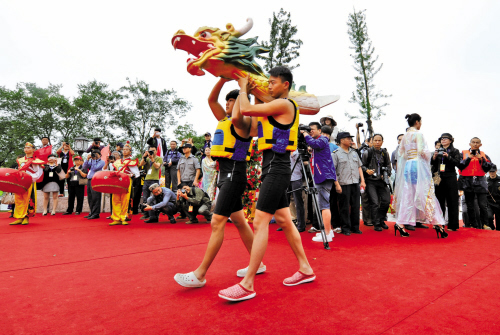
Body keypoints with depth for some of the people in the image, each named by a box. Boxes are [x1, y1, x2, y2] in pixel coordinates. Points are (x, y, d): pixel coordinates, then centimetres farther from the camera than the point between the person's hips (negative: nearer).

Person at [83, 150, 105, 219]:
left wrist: (94, 159, -7)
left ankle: (95, 214, -4)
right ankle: (92, 213, 18)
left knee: (95, 198, -7)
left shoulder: (101, 162, 0)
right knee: (90, 198, 10)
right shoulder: (91, 161, 20)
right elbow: (84, 167, 8)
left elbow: (95, 168, -13)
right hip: (89, 180, 8)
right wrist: (88, 159, -1)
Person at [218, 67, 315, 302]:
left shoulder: (284, 104, -9)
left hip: (276, 168, -10)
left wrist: (243, 89, 4)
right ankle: (305, 269, 25)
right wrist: (246, 90, 20)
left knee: (260, 222, -11)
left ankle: (247, 285, -5)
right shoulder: (275, 108, 22)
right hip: (272, 168, 10)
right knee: (284, 221, 13)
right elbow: (253, 127, 22)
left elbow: (246, 109, -16)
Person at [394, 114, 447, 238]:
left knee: (407, 195, 7)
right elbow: (421, 151, -13)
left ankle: (400, 223, 4)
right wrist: (429, 154, 5)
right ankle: (437, 224, 3)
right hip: (418, 165, -7)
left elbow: (400, 153, 14)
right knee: (426, 194, -2)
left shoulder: (405, 136, 15)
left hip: (407, 166, 7)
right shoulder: (418, 134, -7)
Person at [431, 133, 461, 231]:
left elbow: (457, 163, -6)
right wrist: (434, 156, -7)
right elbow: (432, 164, 11)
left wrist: (448, 157, -19)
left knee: (452, 202, -3)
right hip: (439, 178, 3)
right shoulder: (438, 151, 15)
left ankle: (453, 225, 1)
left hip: (450, 178, -3)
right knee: (440, 201, 5)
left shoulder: (454, 151, 5)